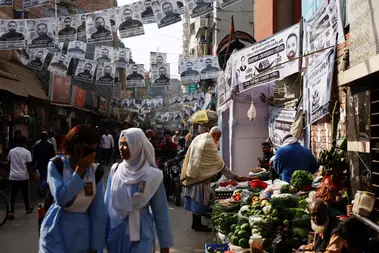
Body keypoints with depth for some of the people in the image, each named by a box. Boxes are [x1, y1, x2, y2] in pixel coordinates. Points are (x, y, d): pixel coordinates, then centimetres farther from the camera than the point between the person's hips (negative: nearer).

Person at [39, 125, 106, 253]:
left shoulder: (96, 172, -5)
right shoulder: (56, 165, -9)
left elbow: (98, 212, -3)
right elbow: (61, 199, -22)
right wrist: (80, 169, -20)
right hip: (56, 233, -2)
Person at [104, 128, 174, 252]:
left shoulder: (152, 176, -12)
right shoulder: (115, 170, -2)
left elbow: (160, 212, -7)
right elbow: (108, 202, 6)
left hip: (140, 235, -3)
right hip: (116, 233, 4)